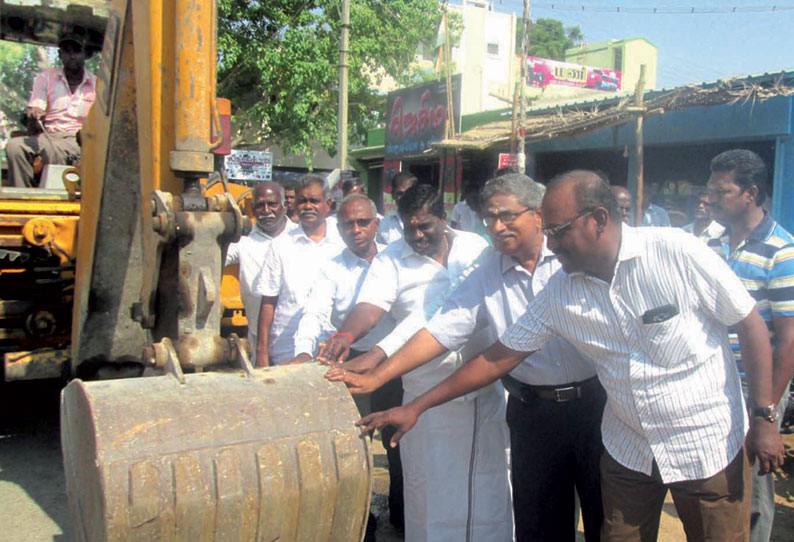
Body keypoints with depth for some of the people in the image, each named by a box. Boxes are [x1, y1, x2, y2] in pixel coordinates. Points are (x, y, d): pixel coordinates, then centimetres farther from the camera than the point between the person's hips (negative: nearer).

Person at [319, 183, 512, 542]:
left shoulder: (477, 248, 4)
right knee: (431, 489, 8)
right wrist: (346, 335, -41)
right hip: (429, 395, -2)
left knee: (489, 489, 15)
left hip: (487, 391, 3)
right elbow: (370, 305, -20)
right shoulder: (390, 261, -4)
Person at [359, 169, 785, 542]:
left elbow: (750, 325, -9)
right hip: (627, 450, 3)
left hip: (708, 445, -3)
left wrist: (763, 418, -10)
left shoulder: (677, 252, -19)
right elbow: (499, 357, -4)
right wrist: (416, 407, -6)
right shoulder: (558, 293, -8)